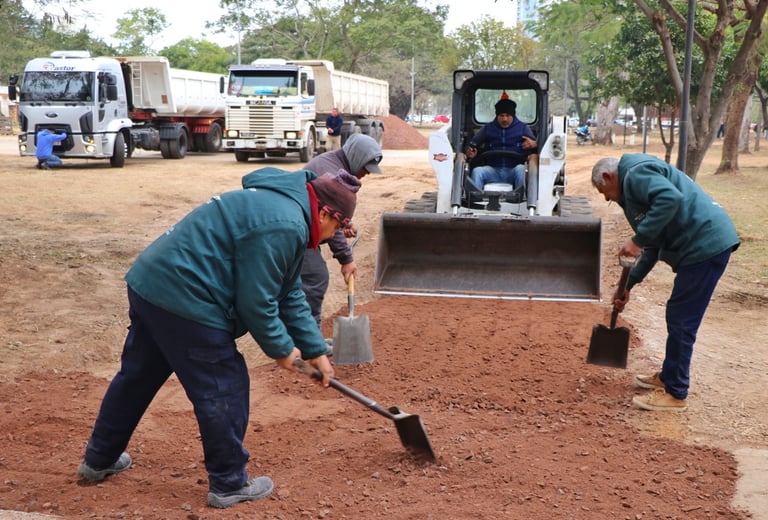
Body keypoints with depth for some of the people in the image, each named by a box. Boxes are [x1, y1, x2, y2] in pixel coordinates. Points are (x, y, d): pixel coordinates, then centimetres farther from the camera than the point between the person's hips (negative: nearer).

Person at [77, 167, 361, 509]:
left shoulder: (280, 205, 16)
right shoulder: (284, 227, -19)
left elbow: (289, 294, 21)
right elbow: (255, 302, -18)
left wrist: (314, 350, 21)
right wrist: (281, 348, -1)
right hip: (184, 300, -11)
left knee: (137, 377, 24)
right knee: (224, 392, 3)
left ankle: (99, 460, 41)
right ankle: (229, 484, 18)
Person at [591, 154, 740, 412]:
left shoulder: (636, 174, -8)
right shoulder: (633, 187, 25)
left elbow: (671, 198, -28)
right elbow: (653, 247, 28)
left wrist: (637, 239, -23)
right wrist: (628, 285, 27)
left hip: (706, 244, -11)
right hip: (705, 244, 11)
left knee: (681, 322, -3)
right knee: (678, 318, 20)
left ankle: (675, 393, 6)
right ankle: (668, 376, 35)